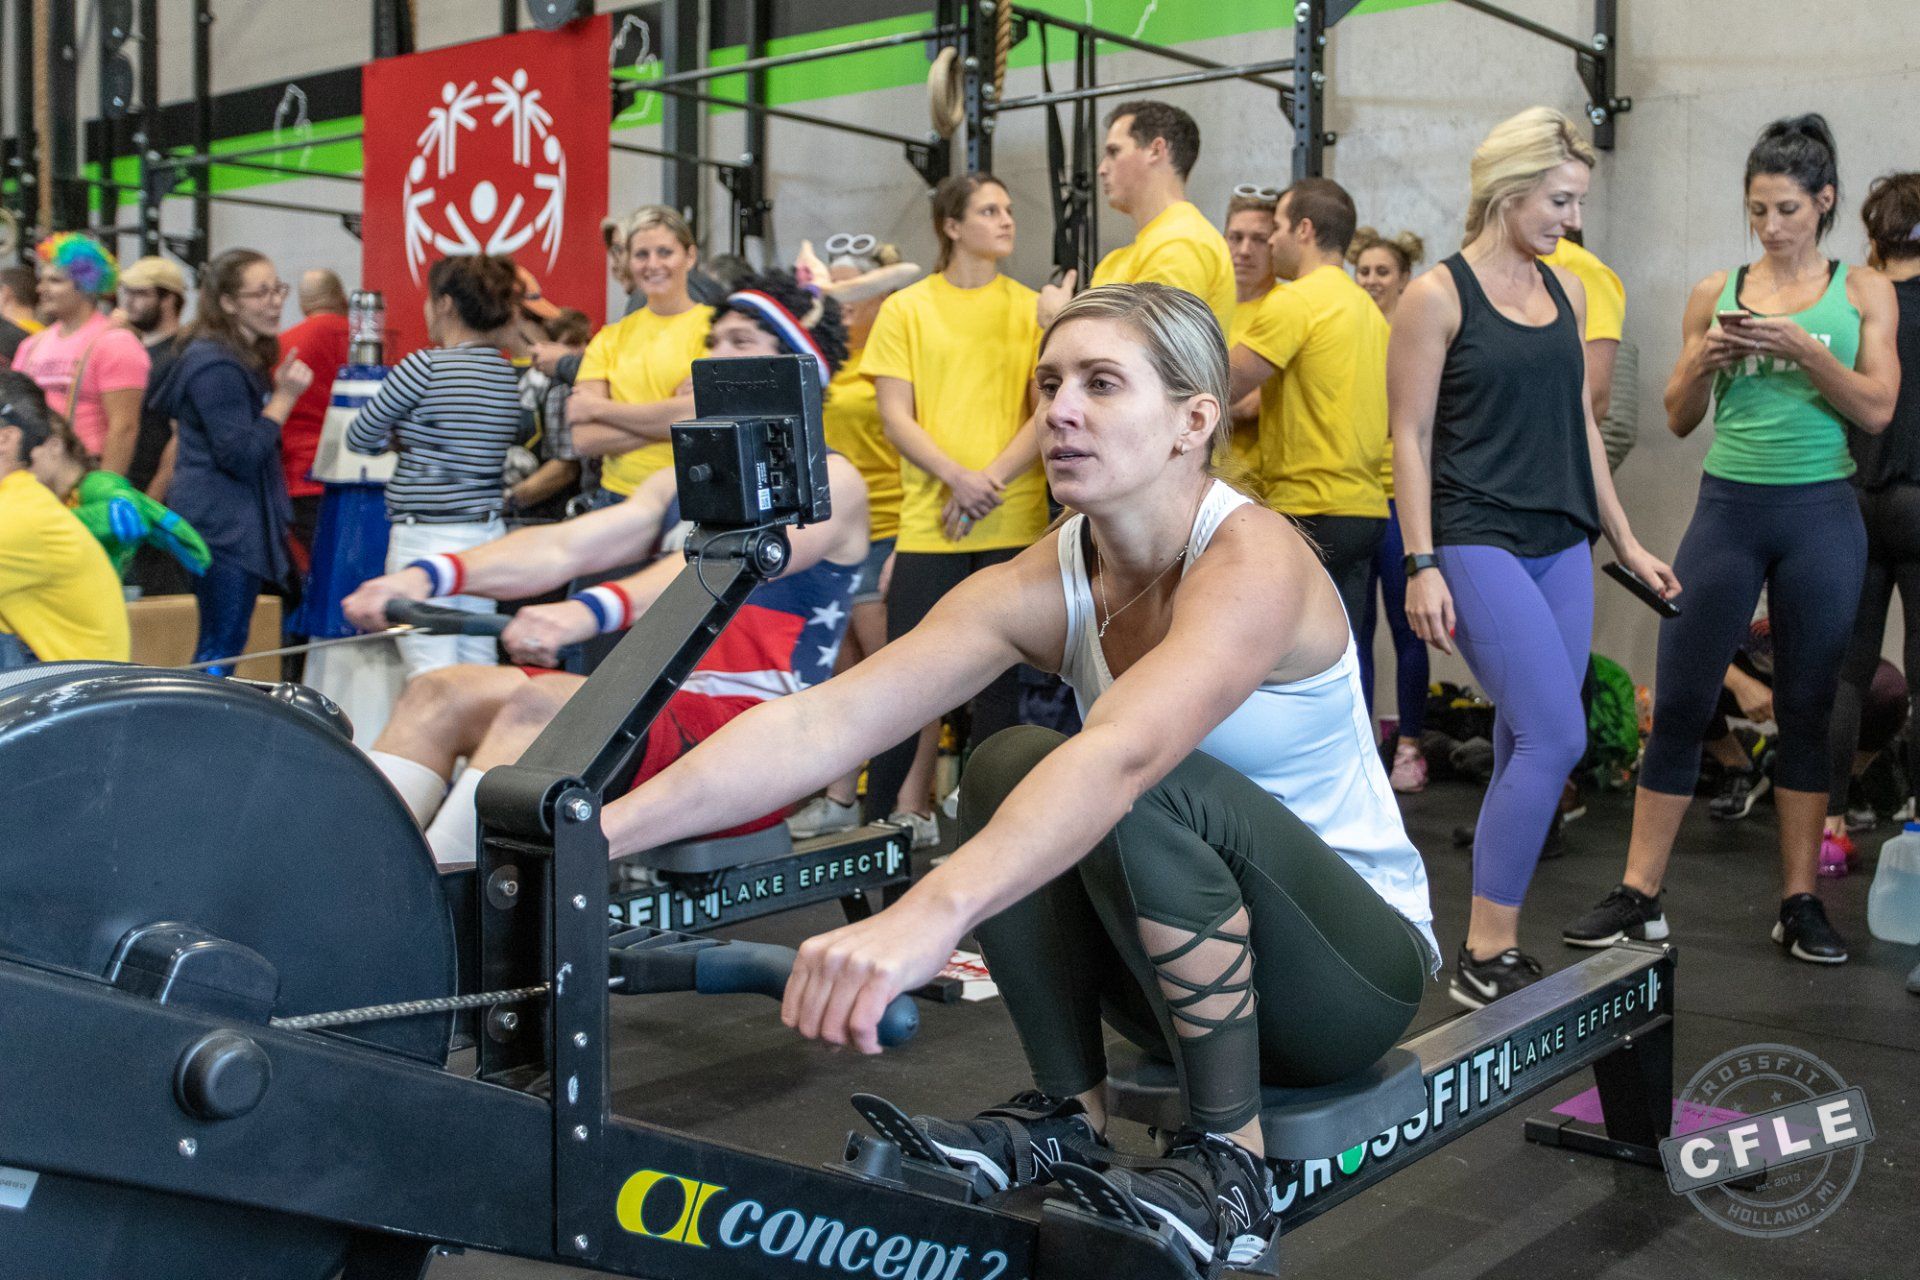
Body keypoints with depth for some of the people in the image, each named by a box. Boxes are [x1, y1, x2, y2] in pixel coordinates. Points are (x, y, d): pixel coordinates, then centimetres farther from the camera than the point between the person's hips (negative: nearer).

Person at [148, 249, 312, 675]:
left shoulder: (246, 358, 16)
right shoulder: (216, 367, -17)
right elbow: (241, 455, -21)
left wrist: (278, 390, 12)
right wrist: (284, 396, -19)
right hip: (224, 523, -11)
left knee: (220, 644, 14)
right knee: (223, 645, -7)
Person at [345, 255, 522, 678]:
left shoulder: (424, 366, -11)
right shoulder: (509, 374, 8)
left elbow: (360, 438, 0)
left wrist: (393, 437, 19)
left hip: (426, 537, -7)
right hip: (487, 531, 7)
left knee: (431, 675, -5)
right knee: (477, 666, 13)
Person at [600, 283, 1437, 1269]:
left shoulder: (1252, 561, -26)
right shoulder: (1044, 584, -9)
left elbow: (1122, 754, -46)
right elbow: (824, 722, -22)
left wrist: (930, 915, -60)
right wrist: (597, 830, -33)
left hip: (1357, 966, -5)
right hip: (1191, 958, 5)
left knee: (1152, 790, -33)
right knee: (1007, 765, -20)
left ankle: (1228, 1165, -16)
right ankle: (1067, 1115, -4)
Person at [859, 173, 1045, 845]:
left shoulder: (1031, 309, 8)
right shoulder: (907, 308, 5)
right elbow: (895, 417, 0)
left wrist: (993, 479, -12)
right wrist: (956, 477, -15)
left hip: (1014, 520, 1)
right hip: (930, 519, -1)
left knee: (1000, 670, 5)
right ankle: (883, 810, 12)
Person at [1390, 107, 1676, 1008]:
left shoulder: (1567, 291, 13)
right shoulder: (1437, 296, -5)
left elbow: (1579, 424, 19)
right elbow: (1410, 438, -7)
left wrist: (1625, 541, 17)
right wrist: (1421, 566, -14)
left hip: (1561, 545, 7)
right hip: (1476, 544, -7)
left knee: (1527, 748, 6)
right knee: (1555, 738, -15)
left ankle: (1496, 950, 16)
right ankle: (1483, 959, -5)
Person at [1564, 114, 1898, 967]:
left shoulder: (1862, 291, 5)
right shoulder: (1716, 293, 7)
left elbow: (1877, 410, -5)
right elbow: (1679, 419, 9)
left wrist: (1801, 347, -18)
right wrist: (1704, 361, -10)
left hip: (1821, 513, 0)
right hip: (1729, 506, 1)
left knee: (1808, 707, 6)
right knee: (1678, 702, -1)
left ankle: (1800, 903, 15)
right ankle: (1639, 897, 5)